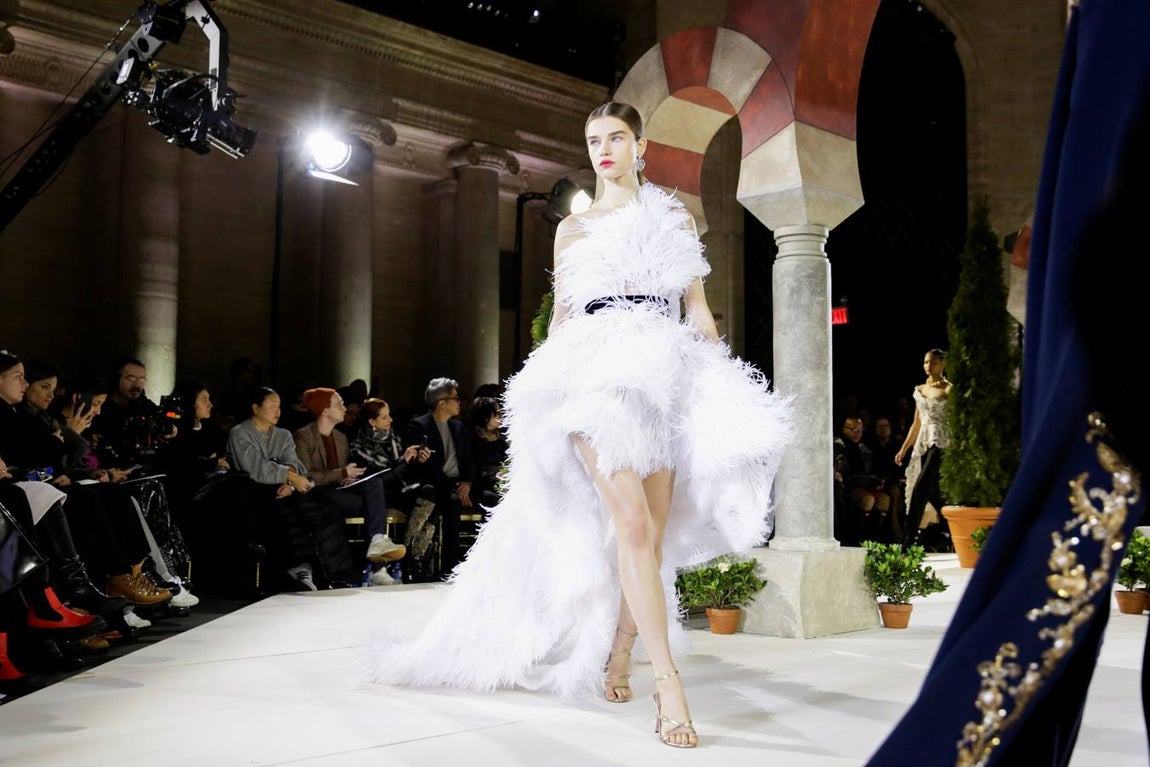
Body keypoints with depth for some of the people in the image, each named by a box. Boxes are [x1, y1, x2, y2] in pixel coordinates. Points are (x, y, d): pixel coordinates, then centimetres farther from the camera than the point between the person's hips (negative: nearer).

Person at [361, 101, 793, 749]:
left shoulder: (677, 219, 17)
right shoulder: (574, 229, 17)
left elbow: (699, 313, 12)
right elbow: (560, 320, 17)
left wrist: (723, 392, 1)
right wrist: (543, 396, 10)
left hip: (667, 379, 2)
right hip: (598, 375, -2)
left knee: (653, 536, -2)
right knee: (631, 525, -19)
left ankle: (618, 656, 17)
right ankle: (669, 682, -18)